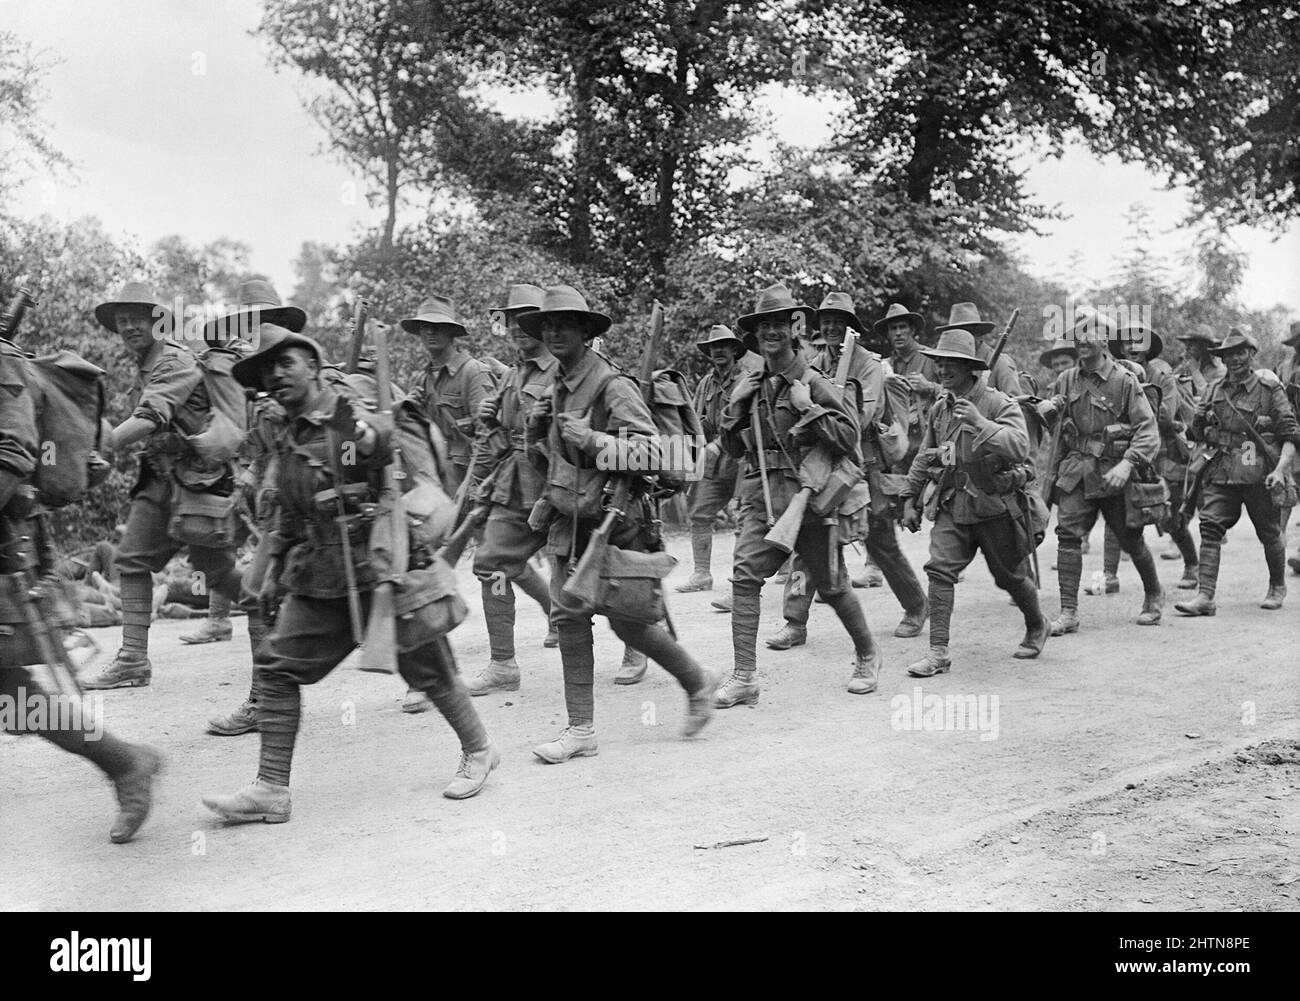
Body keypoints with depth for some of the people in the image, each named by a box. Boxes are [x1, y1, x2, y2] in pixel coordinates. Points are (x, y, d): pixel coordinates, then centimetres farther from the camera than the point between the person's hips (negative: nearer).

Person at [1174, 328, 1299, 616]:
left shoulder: (1270, 388, -2)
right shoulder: (1214, 390, 9)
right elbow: (1196, 432, 18)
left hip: (1260, 475, -3)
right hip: (1221, 473, 3)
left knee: (1270, 534, 10)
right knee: (1210, 527, -11)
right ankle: (1205, 597, -14)